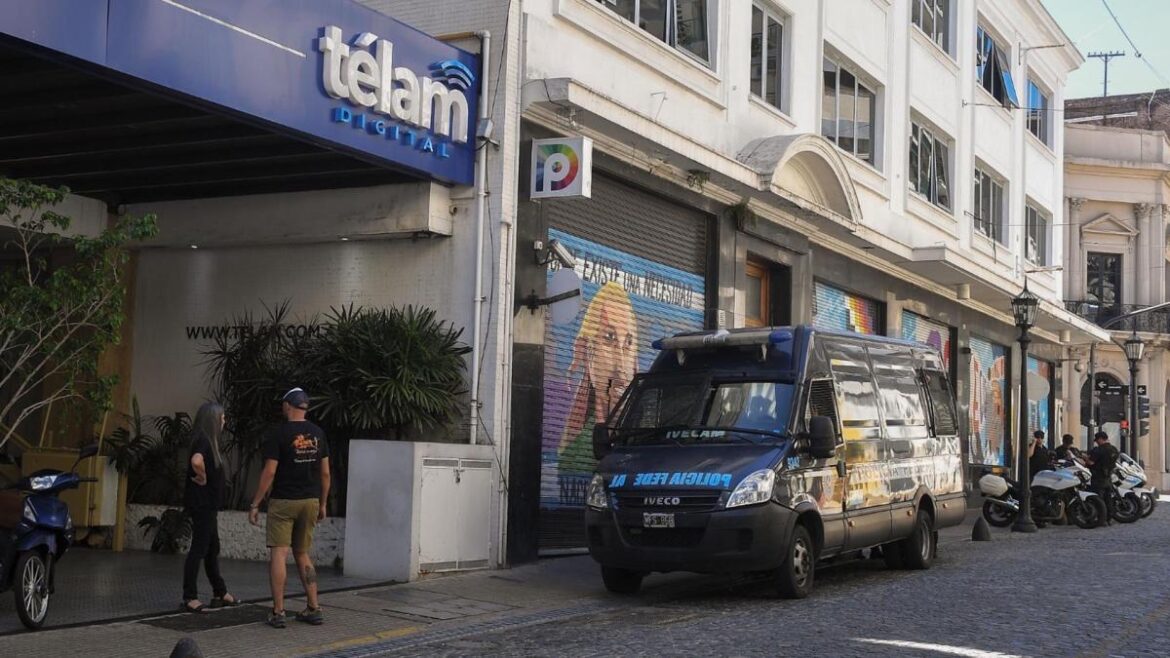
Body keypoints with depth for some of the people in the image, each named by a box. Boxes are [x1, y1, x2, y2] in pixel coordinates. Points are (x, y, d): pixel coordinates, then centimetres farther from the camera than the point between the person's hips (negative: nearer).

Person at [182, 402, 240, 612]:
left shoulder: (207, 440, 14)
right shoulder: (203, 440, -16)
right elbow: (196, 461, -37)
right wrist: (202, 478, -21)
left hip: (208, 504, 10)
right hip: (201, 504, -10)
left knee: (212, 548, 16)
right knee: (199, 549, -6)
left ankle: (220, 593, 26)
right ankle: (190, 598, -2)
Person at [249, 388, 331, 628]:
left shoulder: (279, 434, -9)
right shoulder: (318, 434, 6)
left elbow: (269, 472, -12)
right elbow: (325, 473, 8)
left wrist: (255, 504, -6)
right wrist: (323, 504, 17)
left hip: (283, 502, -5)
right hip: (310, 501, 5)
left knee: (278, 555, -3)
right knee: (303, 554, 15)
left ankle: (278, 612, -7)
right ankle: (314, 609, 12)